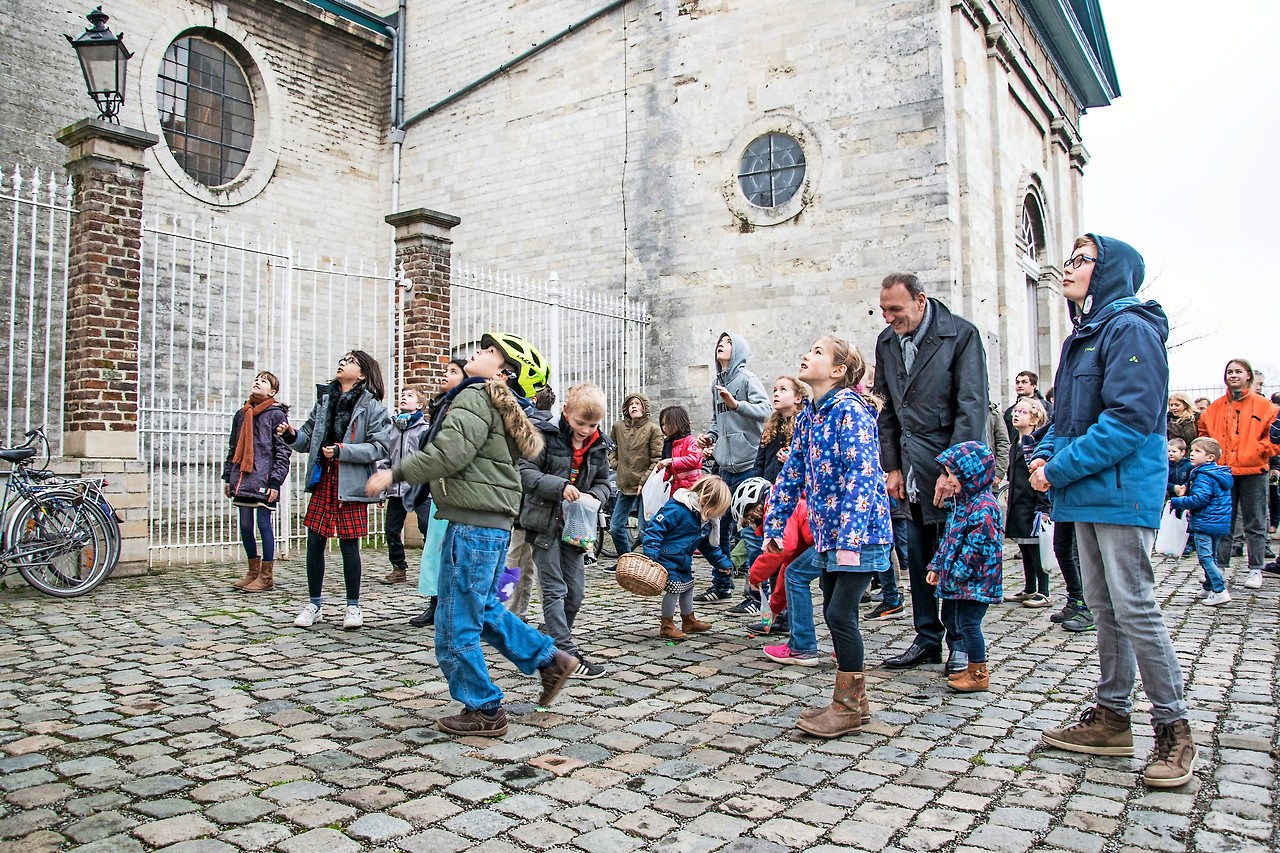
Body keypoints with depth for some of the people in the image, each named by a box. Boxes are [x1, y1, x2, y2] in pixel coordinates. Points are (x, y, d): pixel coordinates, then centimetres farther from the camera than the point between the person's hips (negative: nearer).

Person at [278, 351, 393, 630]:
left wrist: (342, 450, -19)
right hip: (323, 480, 5)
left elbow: (381, 447, -14)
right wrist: (293, 435, -8)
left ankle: (353, 606, 18)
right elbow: (309, 437, 13)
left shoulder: (372, 406, -7)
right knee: (314, 542, 7)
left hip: (351, 484, -5)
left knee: (349, 544, 2)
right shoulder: (325, 399, 9)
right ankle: (314, 604, 22)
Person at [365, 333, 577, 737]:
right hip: (492, 523, 10)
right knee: (484, 609, 25)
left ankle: (483, 711, 13)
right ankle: (549, 659, 29)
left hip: (473, 525, -10)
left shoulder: (476, 396, -12)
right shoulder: (499, 404, 19)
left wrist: (395, 473, -12)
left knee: (456, 626, 1)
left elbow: (449, 453, -21)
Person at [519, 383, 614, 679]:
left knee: (576, 590, 9)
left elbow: (603, 483, 14)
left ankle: (555, 642, 28)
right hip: (544, 524, -6)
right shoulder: (545, 435, -10)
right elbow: (526, 472, -14)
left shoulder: (597, 446, 6)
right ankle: (567, 656, -3)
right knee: (555, 589, -4)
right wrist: (560, 486, -25)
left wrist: (594, 496, -9)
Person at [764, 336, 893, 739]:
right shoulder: (809, 415, 10)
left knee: (840, 614, -7)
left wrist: (850, 539, -29)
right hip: (828, 532, 8)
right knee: (835, 615, 11)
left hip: (859, 533, -8)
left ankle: (848, 708, 7)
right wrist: (774, 525, 12)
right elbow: (793, 472, 15)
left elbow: (862, 475, -23)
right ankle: (854, 701, 24)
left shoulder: (850, 409, -15)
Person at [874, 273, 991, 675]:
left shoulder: (961, 334, -9)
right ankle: (927, 639, 22)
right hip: (911, 471, 5)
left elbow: (971, 407, -13)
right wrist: (892, 467, 8)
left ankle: (960, 644, 15)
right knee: (918, 558, 9)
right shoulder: (886, 342, 8)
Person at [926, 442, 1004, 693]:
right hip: (961, 580, 10)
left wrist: (958, 572, -19)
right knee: (961, 623, 15)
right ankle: (976, 669, 28)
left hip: (976, 580, -10)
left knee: (969, 624, -4)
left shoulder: (984, 507, -19)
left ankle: (978, 675, 8)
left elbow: (978, 548, -23)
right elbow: (949, 538, 18)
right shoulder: (962, 503, 13)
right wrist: (937, 566, 14)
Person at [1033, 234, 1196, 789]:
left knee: (1134, 609, -6)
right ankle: (1111, 718, 24)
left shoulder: (1131, 328, -12)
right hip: (1088, 494, 9)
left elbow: (1130, 417, -21)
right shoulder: (1082, 335, 17)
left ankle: (1174, 729, 8)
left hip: (1123, 493, -9)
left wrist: (1061, 469, -18)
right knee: (1104, 608, 14)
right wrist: (1044, 454, 2)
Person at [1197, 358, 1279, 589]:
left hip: (1253, 471, -3)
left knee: (1254, 524, 5)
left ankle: (1256, 569, 11)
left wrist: (1261, 450, -13)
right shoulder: (1215, 407, 9)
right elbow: (1205, 434, 19)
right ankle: (1219, 567, 13)